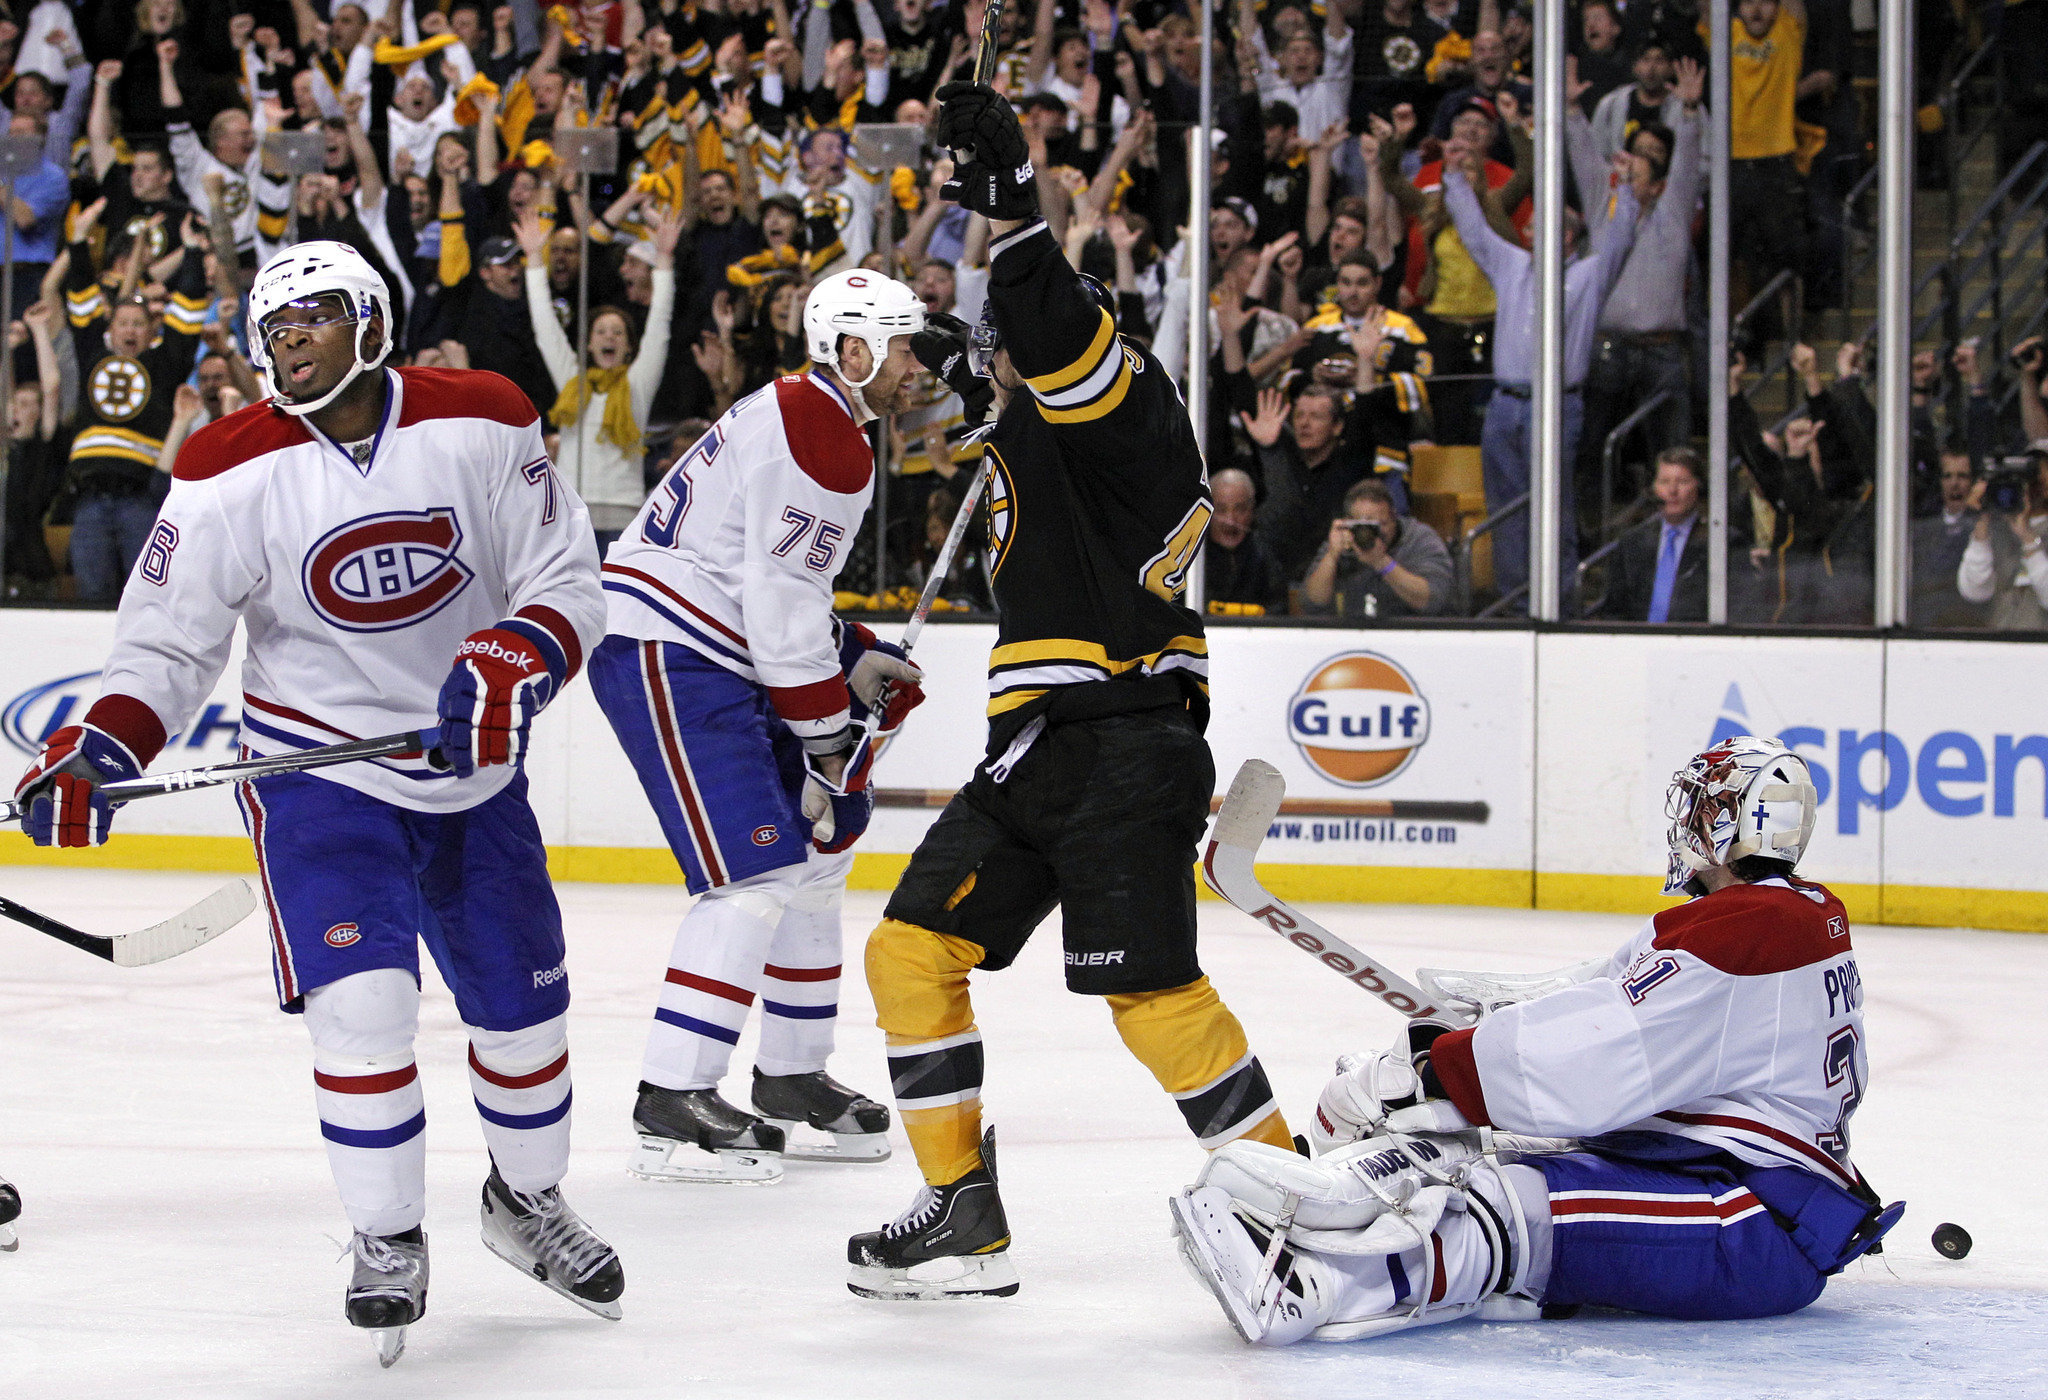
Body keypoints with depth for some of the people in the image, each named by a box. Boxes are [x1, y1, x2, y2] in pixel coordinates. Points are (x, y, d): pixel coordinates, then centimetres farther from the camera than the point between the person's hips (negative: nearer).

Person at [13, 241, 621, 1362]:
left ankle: (527, 1198, 39)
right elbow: (168, 642, -7)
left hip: (475, 768, 2)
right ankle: (387, 1247, 1)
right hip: (320, 770, -2)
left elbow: (567, 583, -7)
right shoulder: (232, 472, -12)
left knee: (520, 1003, 11)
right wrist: (100, 749, -24)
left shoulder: (482, 427, -10)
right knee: (362, 1000, -18)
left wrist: (514, 663, -27)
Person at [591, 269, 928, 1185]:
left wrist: (857, 661, 16)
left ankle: (791, 1076, 25)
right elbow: (781, 599, -20)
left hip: (718, 657, 11)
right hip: (661, 655, -11)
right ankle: (672, 1104, -16)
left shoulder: (806, 418, 18)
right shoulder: (821, 438, -16)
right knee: (759, 869, -16)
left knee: (818, 850, 16)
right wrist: (826, 734, -13)